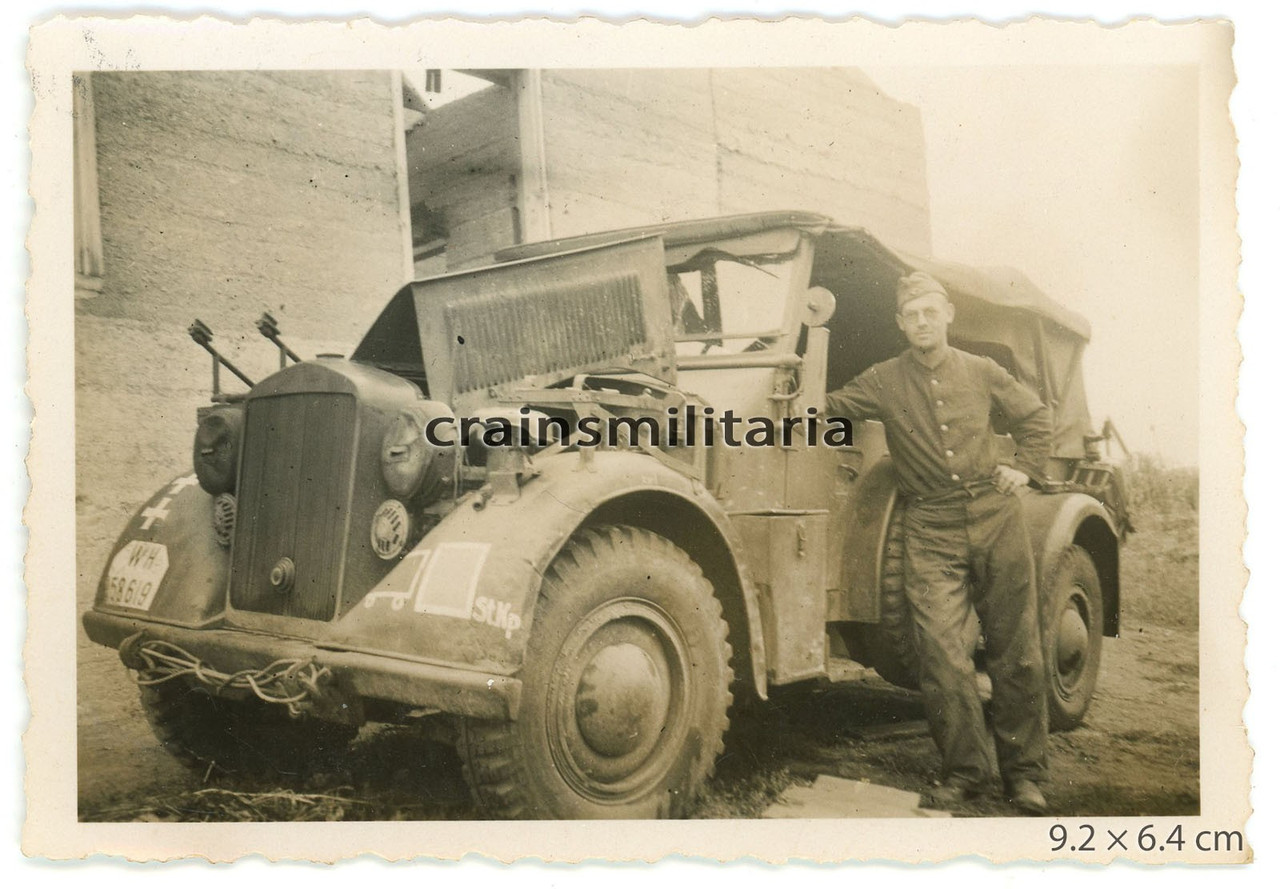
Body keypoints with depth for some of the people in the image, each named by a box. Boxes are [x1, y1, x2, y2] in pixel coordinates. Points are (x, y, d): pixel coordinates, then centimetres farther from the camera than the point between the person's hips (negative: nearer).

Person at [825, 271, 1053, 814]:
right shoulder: (883, 382, 4)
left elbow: (1035, 416, 21)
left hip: (995, 515, 2)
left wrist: (1025, 468, 9)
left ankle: (1024, 771, 18)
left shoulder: (981, 372, 9)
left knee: (1015, 651, 5)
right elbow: (823, 408, 4)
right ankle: (964, 769, 5)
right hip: (931, 528, -1)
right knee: (940, 651, -11)